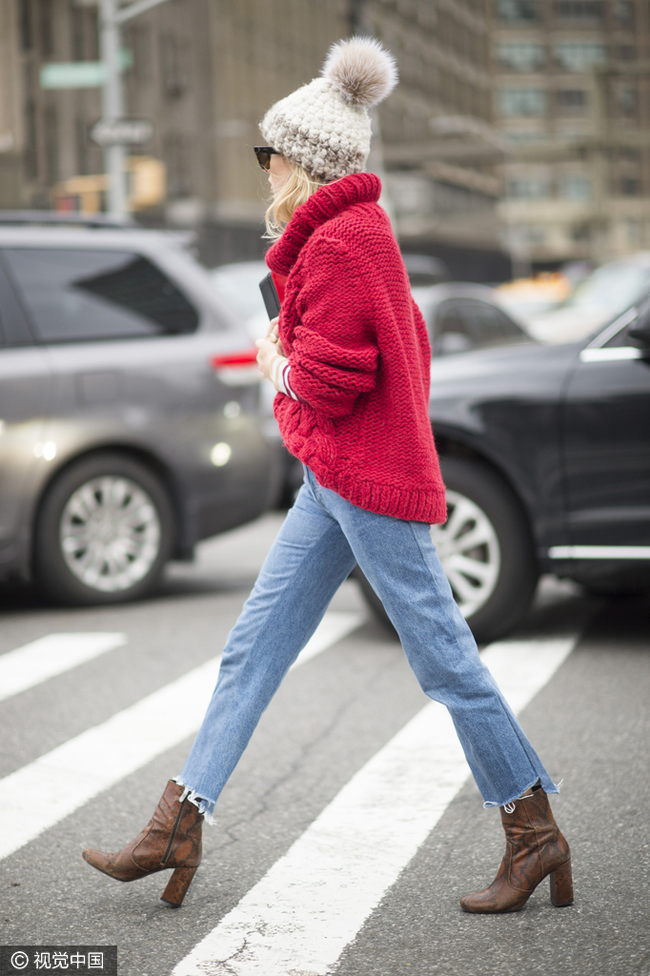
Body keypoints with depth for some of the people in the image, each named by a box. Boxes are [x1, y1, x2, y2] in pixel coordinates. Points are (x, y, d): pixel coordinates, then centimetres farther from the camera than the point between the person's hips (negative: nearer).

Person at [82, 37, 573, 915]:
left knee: (443, 656, -3)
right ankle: (178, 828, 12)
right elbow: (402, 346, 21)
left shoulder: (339, 245, -16)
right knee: (255, 646, 8)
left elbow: (328, 380, -21)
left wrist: (279, 365, -1)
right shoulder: (354, 233, 16)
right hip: (339, 479, 11)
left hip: (365, 479, -11)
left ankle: (536, 834, 9)